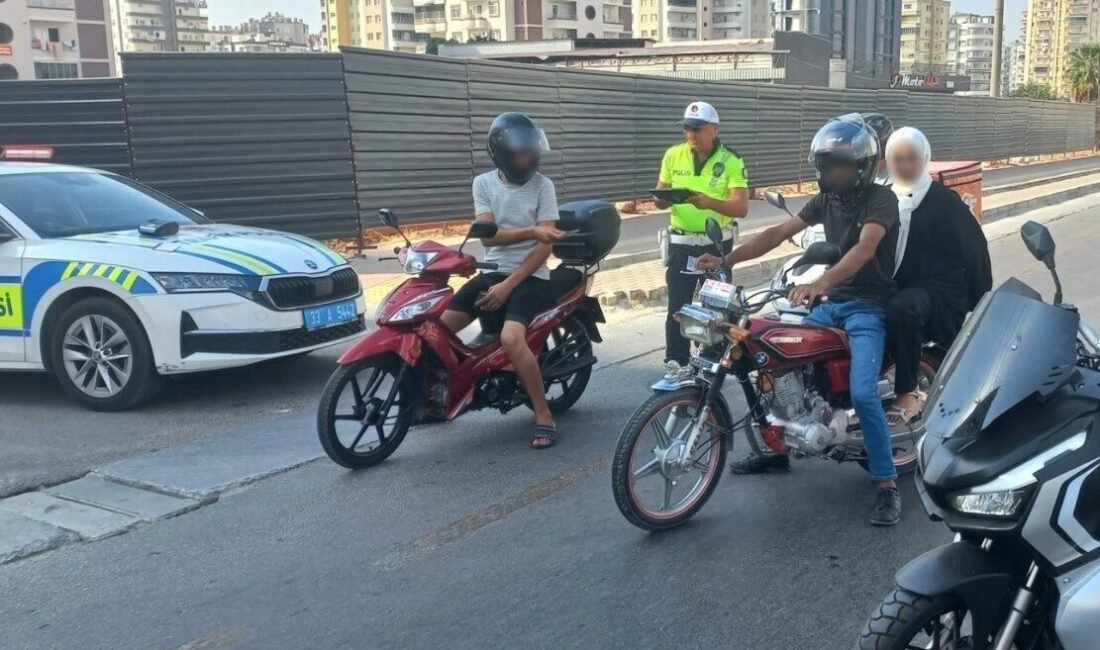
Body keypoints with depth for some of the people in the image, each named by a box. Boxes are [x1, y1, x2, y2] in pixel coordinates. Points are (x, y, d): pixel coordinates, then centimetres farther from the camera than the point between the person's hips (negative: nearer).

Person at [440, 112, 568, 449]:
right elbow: (488, 235, -10)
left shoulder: (542, 185, -5)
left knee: (511, 339, -30)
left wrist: (508, 285, -17)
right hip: (492, 271, 4)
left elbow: (545, 246, -10)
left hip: (530, 276, -4)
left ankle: (544, 416, -16)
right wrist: (531, 231, -26)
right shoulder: (483, 183, 3)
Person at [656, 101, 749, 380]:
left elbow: (741, 208, -16)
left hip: (717, 244, -2)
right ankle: (677, 361, 5)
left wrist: (710, 202, -34)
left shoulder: (731, 162, -8)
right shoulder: (673, 156, 1)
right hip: (681, 243, 2)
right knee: (677, 305, -1)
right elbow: (660, 198, 6)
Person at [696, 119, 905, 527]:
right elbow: (779, 233, 1)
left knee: (862, 394, -23)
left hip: (868, 308, -7)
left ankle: (887, 485, -11)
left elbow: (865, 248, -32)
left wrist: (819, 283, -49)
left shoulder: (881, 200, -13)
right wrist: (726, 260, -13)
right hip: (832, 303, 7)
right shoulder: (826, 200, 9)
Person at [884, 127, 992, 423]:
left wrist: (981, 302, 0)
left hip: (939, 289, -5)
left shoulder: (944, 200, 1)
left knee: (901, 309, -37)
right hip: (896, 289, 5)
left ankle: (907, 394, -29)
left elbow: (975, 246, 1)